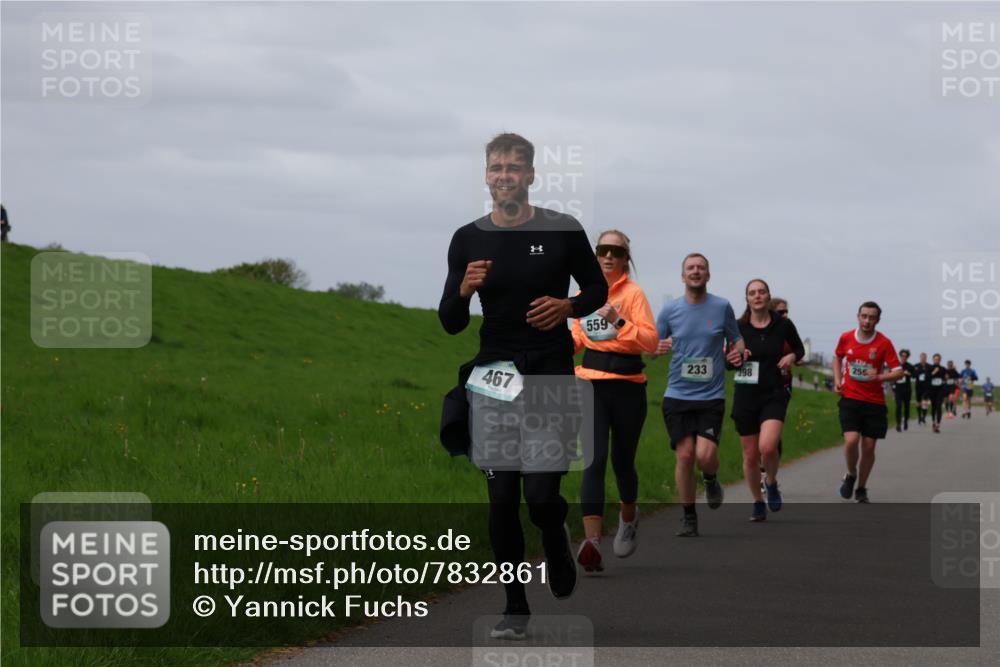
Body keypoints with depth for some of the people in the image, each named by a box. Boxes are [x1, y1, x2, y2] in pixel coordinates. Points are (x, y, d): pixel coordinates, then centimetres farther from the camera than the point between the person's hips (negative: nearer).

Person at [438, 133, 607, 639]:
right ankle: (515, 606, 14)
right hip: (493, 377, 2)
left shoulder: (563, 231, -1)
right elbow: (450, 323, 5)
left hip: (550, 374, -2)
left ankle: (556, 540, 27)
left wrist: (567, 306, -9)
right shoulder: (468, 239, 4)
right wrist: (465, 290, -16)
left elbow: (597, 288, 11)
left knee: (541, 493, -9)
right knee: (501, 499, 2)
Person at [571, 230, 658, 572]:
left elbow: (651, 341, -12)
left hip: (627, 388, -2)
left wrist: (619, 322, -23)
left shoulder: (633, 293, -3)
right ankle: (592, 540, -22)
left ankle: (628, 518, 42)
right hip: (591, 385, 2)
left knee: (622, 461, 10)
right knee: (594, 460, -14)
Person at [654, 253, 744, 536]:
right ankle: (688, 518, 11)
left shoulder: (722, 307, 2)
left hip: (711, 396, -1)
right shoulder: (669, 310, 4)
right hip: (678, 395, 1)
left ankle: (711, 480, 22)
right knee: (685, 455, -5)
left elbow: (736, 340, 15)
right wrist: (658, 348, -13)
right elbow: (652, 346, 11)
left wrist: (737, 351, -8)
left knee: (705, 455, -15)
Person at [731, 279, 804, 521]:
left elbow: (799, 349, 14)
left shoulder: (783, 324, -2)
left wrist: (792, 357, -7)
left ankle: (771, 484, 7)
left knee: (768, 446, -23)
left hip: (774, 394, -2)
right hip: (746, 395, 2)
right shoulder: (739, 327, -1)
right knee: (750, 455, 6)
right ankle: (758, 503, 26)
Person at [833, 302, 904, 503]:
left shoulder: (884, 343, -7)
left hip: (874, 402, 0)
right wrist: (837, 379, 6)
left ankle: (861, 489, 22)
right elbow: (837, 357, 20)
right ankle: (851, 475, 11)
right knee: (851, 440, -18)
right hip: (850, 398, 0)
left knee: (869, 447, 3)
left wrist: (879, 377, -24)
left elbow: (898, 372, -6)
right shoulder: (846, 338, 0)